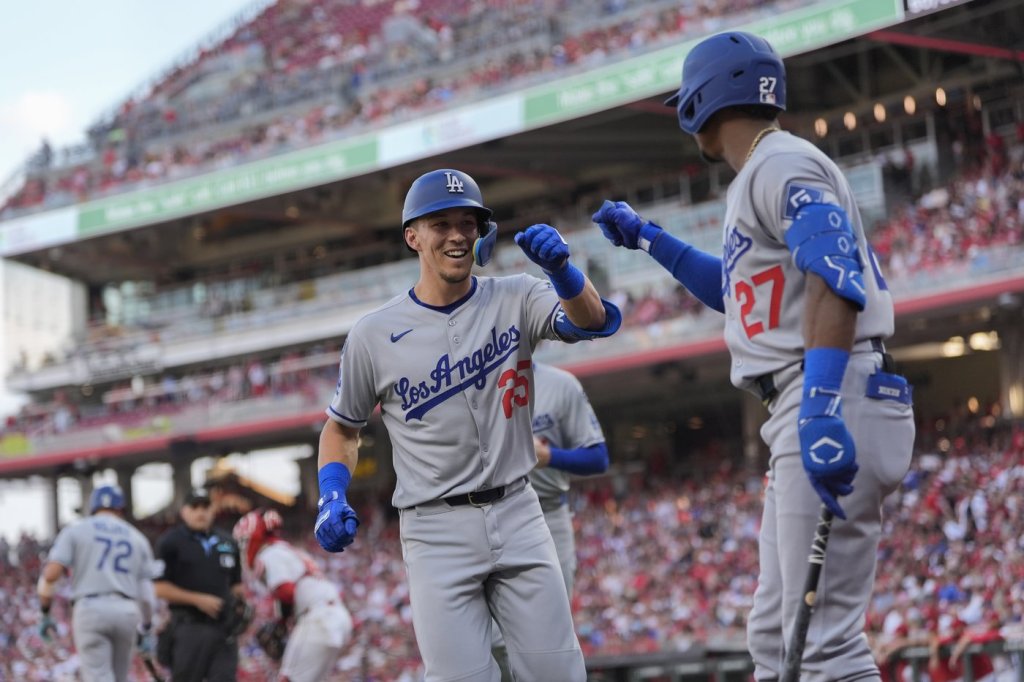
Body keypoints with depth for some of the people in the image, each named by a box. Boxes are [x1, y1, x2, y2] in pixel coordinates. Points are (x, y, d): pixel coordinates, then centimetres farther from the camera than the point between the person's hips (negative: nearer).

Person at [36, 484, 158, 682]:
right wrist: (146, 630, 23)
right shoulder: (137, 539, 17)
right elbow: (145, 591, 13)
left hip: (89, 609, -3)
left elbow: (51, 573, -5)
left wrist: (44, 613, 5)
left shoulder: (75, 530, 9)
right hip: (126, 612, 3)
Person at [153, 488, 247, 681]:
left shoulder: (228, 543, 16)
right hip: (189, 627, -4)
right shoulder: (170, 542, 0)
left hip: (224, 628, 4)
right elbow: (160, 588, -6)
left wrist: (239, 601, 3)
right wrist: (198, 600, -14)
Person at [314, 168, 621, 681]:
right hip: (436, 530, -2)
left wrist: (560, 267, -36)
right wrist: (332, 498, -6)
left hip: (517, 516, 2)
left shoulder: (516, 301, 2)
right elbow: (341, 429, 12)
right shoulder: (373, 335, -1)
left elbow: (591, 321, -16)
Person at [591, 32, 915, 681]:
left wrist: (821, 409, -34)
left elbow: (833, 280, -23)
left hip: (840, 399, -11)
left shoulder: (781, 163, -7)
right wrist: (647, 238, 41)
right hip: (805, 412, 11)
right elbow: (737, 287, 42)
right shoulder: (759, 178, 25)